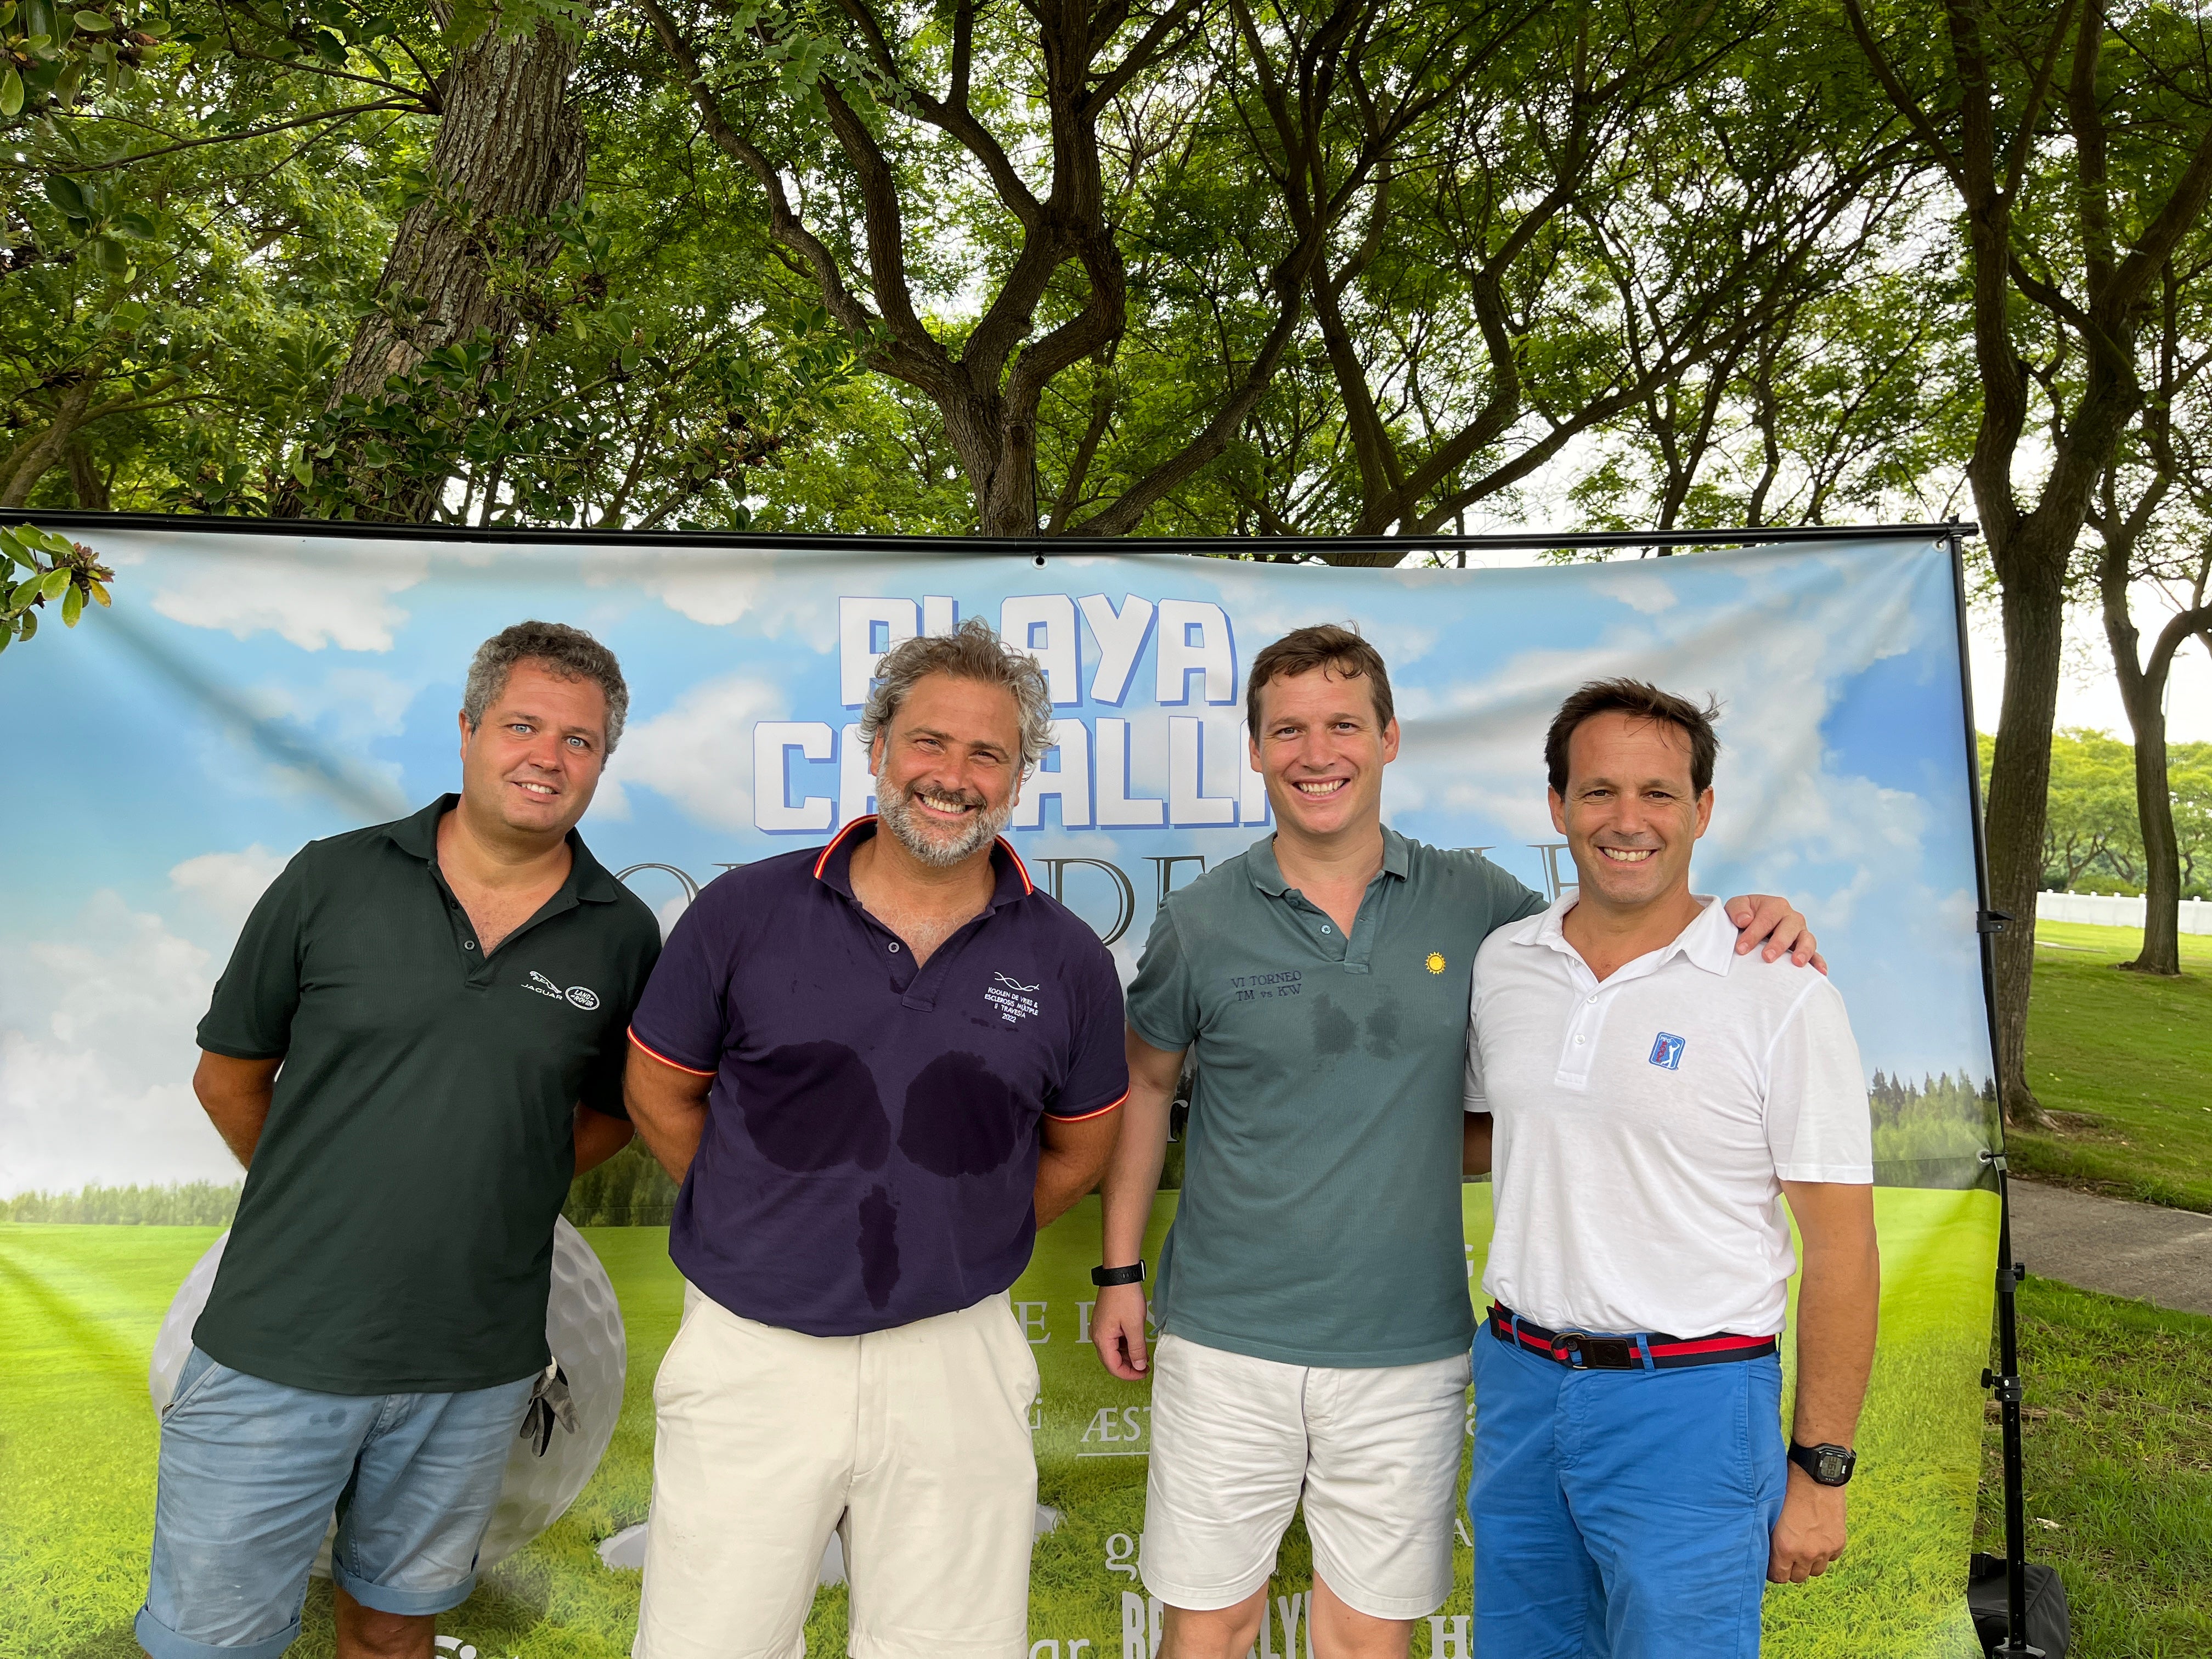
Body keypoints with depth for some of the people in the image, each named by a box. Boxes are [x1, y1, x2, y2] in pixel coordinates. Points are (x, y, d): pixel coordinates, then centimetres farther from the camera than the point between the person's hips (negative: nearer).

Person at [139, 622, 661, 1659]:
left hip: (474, 1372, 1)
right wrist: (322, 1196, 8)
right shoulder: (332, 881, -5)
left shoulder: (621, 935, -4)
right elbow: (229, 1075, 5)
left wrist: (503, 1186, 2)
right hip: (277, 1348, -1)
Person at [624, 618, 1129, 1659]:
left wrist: (966, 1247, 9)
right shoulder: (746, 913, -5)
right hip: (752, 1356, 0)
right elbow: (660, 1093, 7)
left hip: (954, 1362, 1)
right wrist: (766, 1221, 9)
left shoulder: (1066, 962, -2)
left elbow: (1080, 1144, 12)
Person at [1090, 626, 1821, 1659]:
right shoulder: (1199, 922, -4)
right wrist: (1120, 1272, 8)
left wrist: (1734, 923, -10)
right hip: (1227, 1344, 0)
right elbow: (1144, 1085, 8)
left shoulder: (1473, 903, -2)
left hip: (1409, 1351, 1)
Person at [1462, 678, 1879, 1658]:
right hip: (1519, 1380, 5)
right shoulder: (1501, 963, 3)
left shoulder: (1782, 994, -11)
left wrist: (1820, 1469, -7)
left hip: (1691, 1403, -4)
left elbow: (1841, 1249, -8)